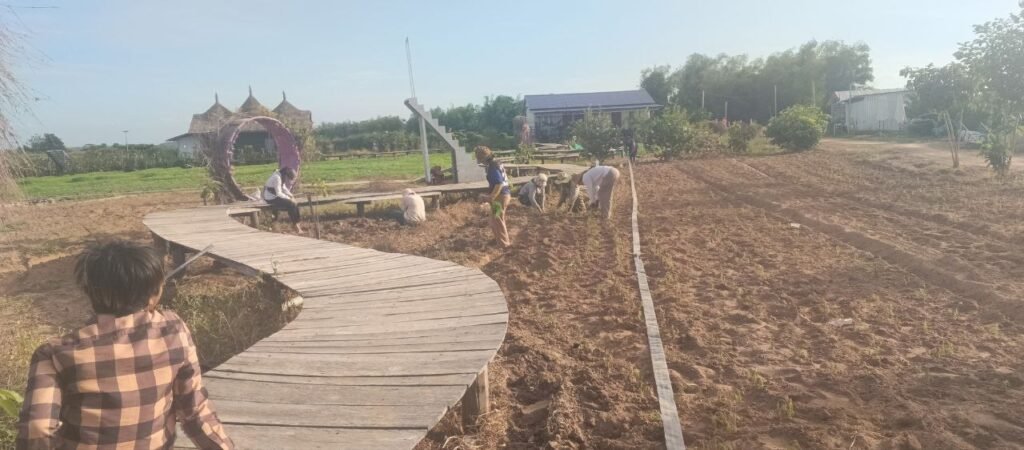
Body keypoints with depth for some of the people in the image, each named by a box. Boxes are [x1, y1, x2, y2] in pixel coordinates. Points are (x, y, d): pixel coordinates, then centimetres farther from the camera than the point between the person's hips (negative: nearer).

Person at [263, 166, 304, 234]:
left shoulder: (282, 176, 4)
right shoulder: (277, 178, -25)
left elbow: (283, 188, 14)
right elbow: (278, 193, -26)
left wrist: (291, 195, 1)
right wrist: (289, 198, -18)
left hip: (275, 195, 9)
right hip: (271, 198, -9)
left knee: (295, 202, 0)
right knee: (291, 204, -19)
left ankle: (297, 223, 2)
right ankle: (295, 225, -7)